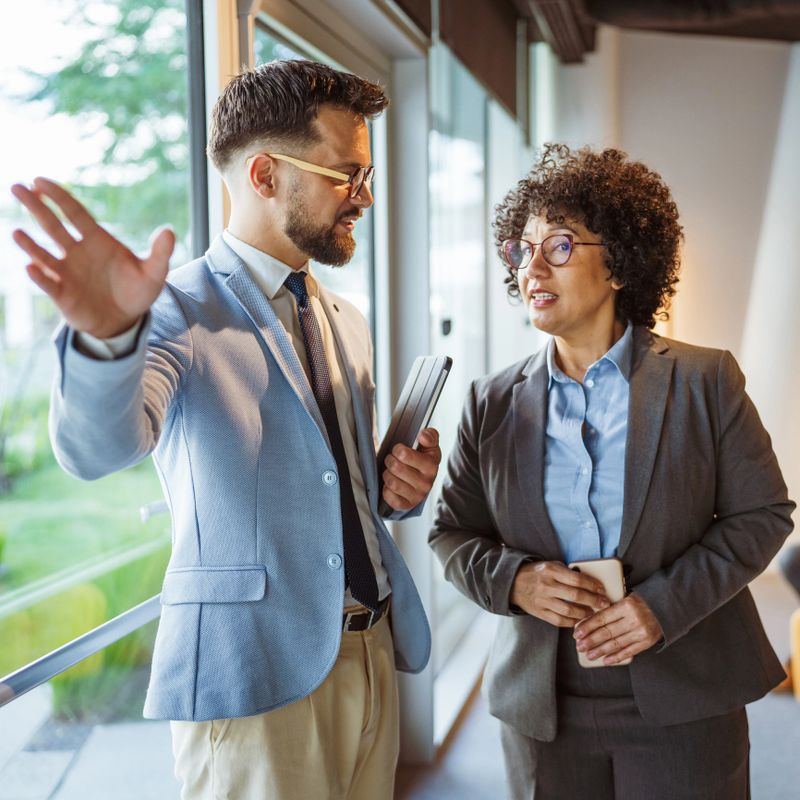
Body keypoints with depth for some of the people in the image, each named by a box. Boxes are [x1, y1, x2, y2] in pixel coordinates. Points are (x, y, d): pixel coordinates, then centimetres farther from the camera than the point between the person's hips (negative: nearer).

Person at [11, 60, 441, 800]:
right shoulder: (180, 312, -11)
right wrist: (107, 336, -50)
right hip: (256, 676, -7)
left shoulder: (346, 322, 12)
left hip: (372, 655, 7)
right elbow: (96, 450, -30)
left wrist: (399, 487, -1)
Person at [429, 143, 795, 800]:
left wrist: (665, 603, -15)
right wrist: (512, 579, -14)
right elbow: (453, 531, 7)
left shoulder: (705, 381, -4)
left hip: (683, 701, -2)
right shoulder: (493, 404, 2)